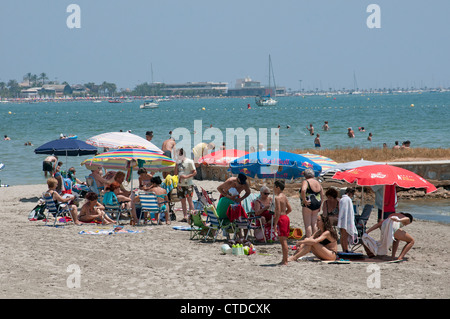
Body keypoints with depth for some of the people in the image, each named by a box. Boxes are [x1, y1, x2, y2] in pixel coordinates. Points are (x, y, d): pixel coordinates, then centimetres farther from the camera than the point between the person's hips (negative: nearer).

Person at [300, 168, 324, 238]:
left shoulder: (306, 182, -8)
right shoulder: (318, 183, 13)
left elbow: (303, 190, -29)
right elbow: (322, 195, 17)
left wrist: (304, 200, -20)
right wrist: (319, 206, 21)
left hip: (308, 204, -7)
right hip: (317, 203, 7)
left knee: (307, 224, -4)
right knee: (313, 224, 15)